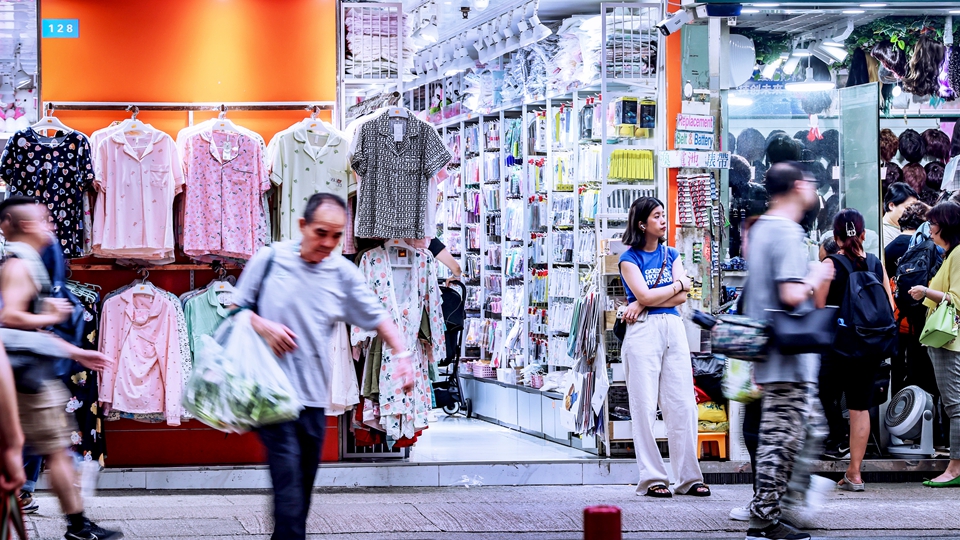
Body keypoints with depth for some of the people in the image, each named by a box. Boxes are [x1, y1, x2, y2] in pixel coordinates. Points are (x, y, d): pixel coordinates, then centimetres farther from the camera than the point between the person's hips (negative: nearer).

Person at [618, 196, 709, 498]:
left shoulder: (672, 255, 16)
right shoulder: (629, 259, 3)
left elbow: (682, 298, 4)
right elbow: (644, 294, -10)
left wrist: (643, 304, -8)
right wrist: (679, 284, 2)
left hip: (674, 329, 4)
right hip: (643, 331, -4)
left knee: (684, 404, -1)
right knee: (645, 406, -5)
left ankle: (689, 478, 2)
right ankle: (652, 479, -2)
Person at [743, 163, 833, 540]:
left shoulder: (760, 229, 15)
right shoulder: (788, 234, -16)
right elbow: (792, 295, -24)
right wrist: (816, 276, -8)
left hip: (767, 351, 10)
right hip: (788, 357, -10)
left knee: (810, 427, 16)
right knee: (781, 438, -6)